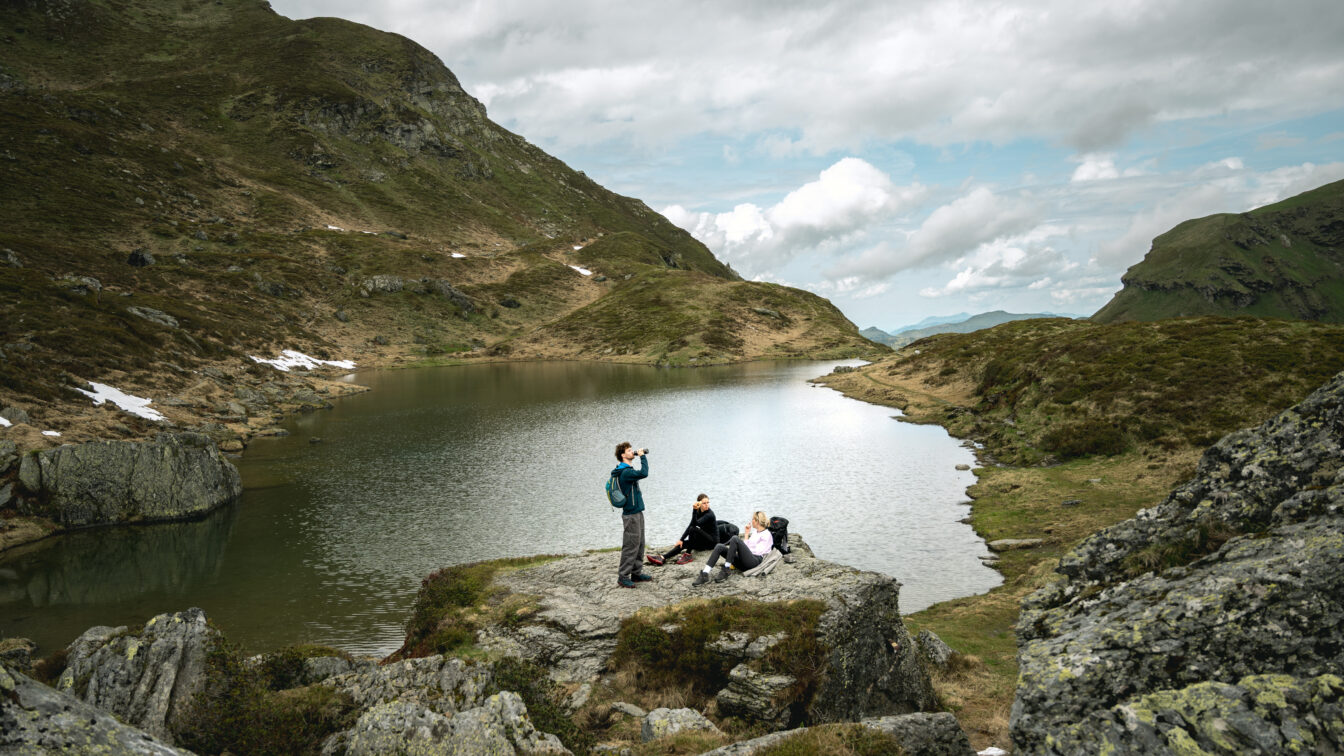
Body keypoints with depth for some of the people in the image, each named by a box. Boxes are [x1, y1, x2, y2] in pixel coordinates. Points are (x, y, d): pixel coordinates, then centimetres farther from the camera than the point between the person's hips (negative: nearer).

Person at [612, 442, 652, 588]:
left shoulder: (626, 470, 14)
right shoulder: (626, 472, -19)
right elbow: (643, 473, -31)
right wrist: (642, 456, -21)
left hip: (637, 512, 10)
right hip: (631, 514, -10)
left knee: (639, 545, 15)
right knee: (630, 546, -6)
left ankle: (636, 573, 23)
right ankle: (622, 577, 0)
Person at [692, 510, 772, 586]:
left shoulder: (766, 534, 7)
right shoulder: (754, 533, 31)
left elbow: (759, 551, -5)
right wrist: (746, 534, 22)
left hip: (755, 560, -7)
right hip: (742, 562, 7)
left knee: (735, 539, -29)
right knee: (719, 547, -15)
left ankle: (725, 571, -30)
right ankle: (705, 574, -33)